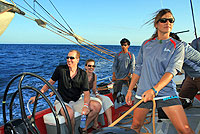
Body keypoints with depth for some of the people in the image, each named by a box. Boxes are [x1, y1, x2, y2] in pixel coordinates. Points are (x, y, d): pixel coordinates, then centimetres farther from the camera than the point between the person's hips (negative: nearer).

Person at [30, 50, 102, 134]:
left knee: (97, 106, -15)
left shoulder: (83, 74, -2)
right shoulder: (60, 69, -4)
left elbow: (86, 92, -4)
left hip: (76, 102, 3)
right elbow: (50, 83, 3)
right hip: (62, 102, -3)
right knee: (70, 113, -37)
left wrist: (86, 105, -22)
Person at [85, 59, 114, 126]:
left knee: (106, 99, -13)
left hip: (90, 94, 6)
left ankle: (110, 123, -15)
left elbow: (94, 88, 10)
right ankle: (95, 124, -18)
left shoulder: (94, 76, 4)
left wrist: (96, 94, -12)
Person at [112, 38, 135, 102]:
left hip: (126, 78, -2)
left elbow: (132, 67, -1)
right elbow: (114, 66, 7)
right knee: (115, 92, -1)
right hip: (118, 77, 2)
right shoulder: (117, 55, 9)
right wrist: (113, 76, -3)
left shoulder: (131, 55, 3)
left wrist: (128, 76, -10)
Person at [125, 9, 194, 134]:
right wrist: (130, 90, 10)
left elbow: (171, 71, -13)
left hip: (167, 93, -2)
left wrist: (155, 90, -27)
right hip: (143, 92, 3)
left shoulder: (177, 46, 1)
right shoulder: (146, 44, 10)